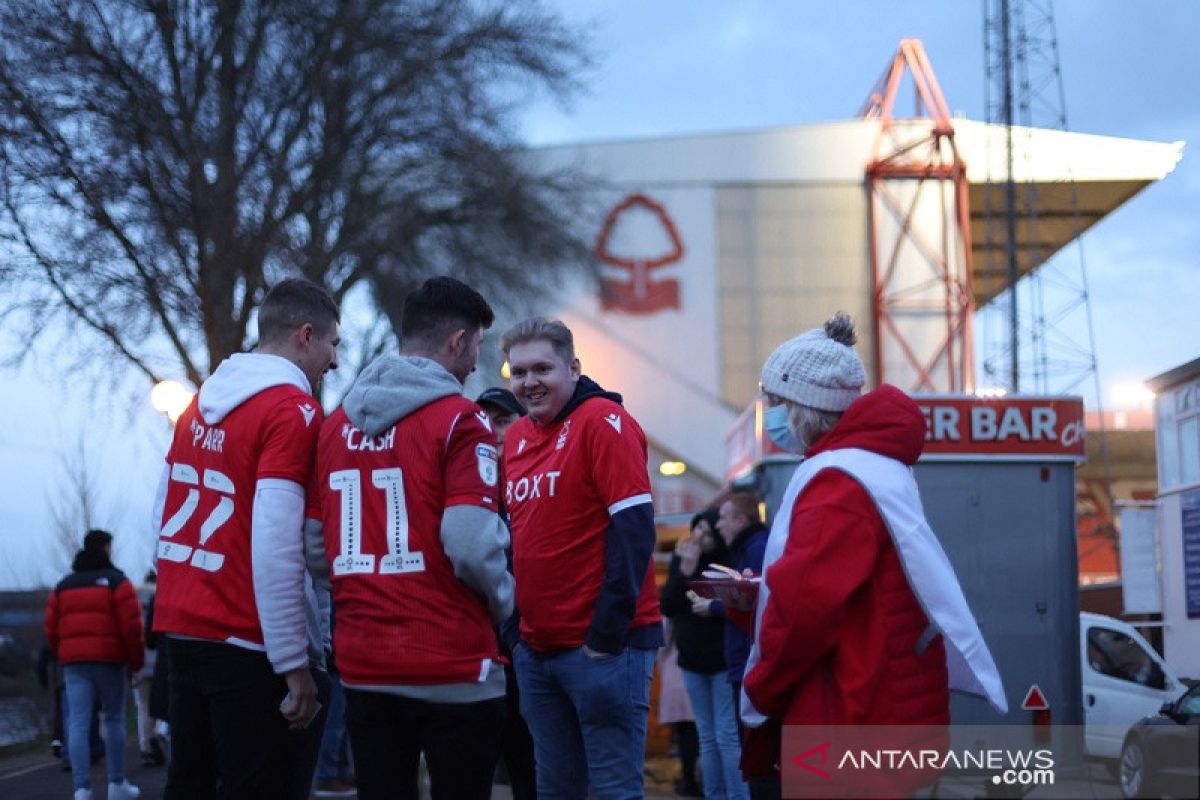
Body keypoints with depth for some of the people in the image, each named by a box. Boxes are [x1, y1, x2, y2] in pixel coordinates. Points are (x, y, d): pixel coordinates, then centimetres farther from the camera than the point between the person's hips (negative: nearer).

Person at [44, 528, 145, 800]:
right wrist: (136, 661, 1)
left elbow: (52, 629, 10)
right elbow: (131, 626, -9)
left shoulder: (63, 585, 14)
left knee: (78, 724, -3)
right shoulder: (116, 581, -1)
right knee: (114, 719, 9)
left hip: (73, 662, 3)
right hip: (109, 659, -3)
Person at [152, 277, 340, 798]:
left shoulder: (200, 404, 11)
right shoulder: (293, 411, -14)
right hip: (248, 645, -8)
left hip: (181, 630, 8)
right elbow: (275, 547, -21)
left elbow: (164, 516, 17)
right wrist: (296, 665, -18)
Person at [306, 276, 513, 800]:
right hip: (453, 668, -5)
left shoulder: (337, 424, 9)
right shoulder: (458, 419, -9)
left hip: (363, 668, 5)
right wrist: (503, 602, -1)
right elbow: (471, 546, -19)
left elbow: (314, 551, 6)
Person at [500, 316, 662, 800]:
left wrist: (607, 634, -18)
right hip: (535, 649, 7)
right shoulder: (516, 437, 12)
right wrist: (514, 626, 10)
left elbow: (633, 529, -15)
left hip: (602, 645, -7)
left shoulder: (603, 421, -9)